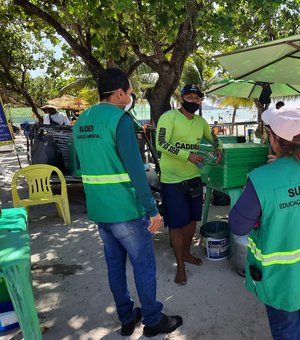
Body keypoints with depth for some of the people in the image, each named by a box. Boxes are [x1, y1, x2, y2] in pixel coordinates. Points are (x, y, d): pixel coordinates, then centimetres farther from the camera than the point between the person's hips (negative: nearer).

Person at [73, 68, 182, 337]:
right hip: (126, 209, -8)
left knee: (115, 263, 18)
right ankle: (153, 320, 26)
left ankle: (126, 318, 34)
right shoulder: (119, 118, -16)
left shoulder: (81, 121, 9)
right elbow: (135, 168, -22)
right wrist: (152, 209, -18)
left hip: (98, 209, 8)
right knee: (144, 266, 9)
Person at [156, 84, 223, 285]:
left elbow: (213, 138, 24)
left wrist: (219, 149, 1)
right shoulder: (169, 117, -12)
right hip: (173, 180, -6)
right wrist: (188, 155, -27)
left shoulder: (201, 122, 9)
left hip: (194, 178, 7)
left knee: (192, 220, 17)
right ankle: (180, 266, 19)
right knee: (177, 224, 1)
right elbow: (161, 144, -21)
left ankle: (186, 253, 40)